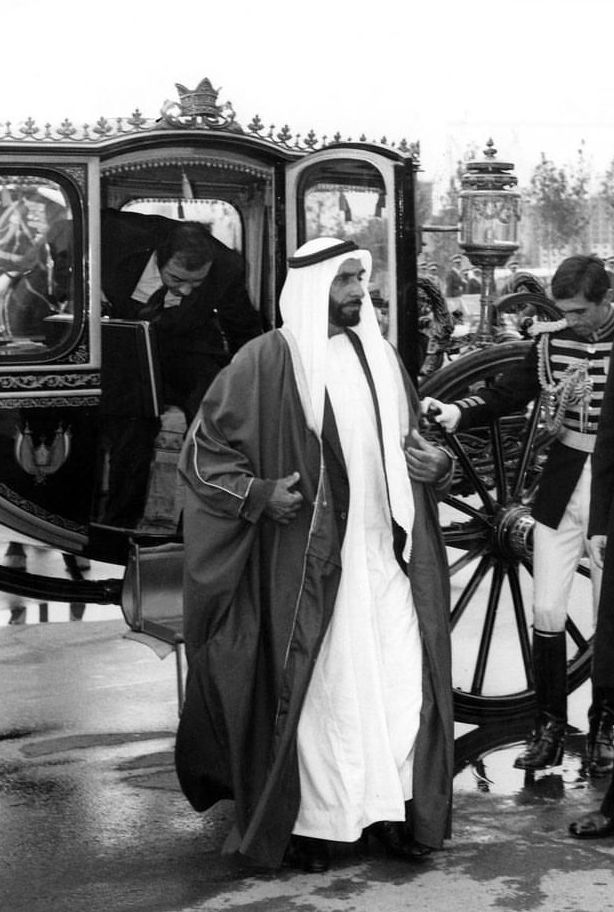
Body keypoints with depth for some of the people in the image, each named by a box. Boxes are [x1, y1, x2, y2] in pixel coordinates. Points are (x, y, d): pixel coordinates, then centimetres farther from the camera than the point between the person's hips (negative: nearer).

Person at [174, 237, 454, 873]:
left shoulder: (378, 355, 13)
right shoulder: (266, 359, -5)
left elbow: (408, 441, 25)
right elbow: (204, 450, -4)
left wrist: (435, 466, 4)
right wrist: (258, 494, -16)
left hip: (386, 552, 5)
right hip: (308, 557, -5)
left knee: (402, 680, 3)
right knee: (313, 683, 1)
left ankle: (393, 808, 16)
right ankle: (307, 821, 14)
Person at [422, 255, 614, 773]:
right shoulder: (552, 341, 1)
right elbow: (507, 394, 1)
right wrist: (454, 413, -15)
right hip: (563, 486, 3)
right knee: (547, 611, 2)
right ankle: (550, 725, 15)